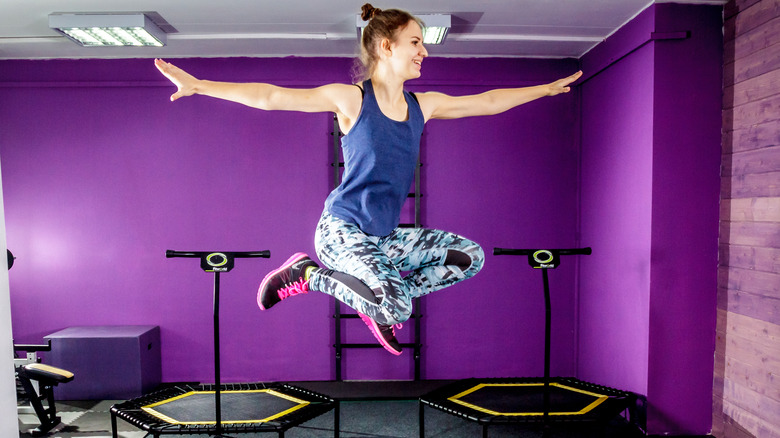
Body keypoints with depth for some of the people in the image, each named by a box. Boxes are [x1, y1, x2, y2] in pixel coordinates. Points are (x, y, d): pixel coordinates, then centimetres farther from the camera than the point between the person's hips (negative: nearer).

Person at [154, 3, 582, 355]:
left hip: (385, 237, 7)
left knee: (470, 256, 2)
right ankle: (309, 273, -2)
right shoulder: (350, 98, -9)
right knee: (398, 309, -27)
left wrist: (548, 88, 22)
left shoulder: (424, 105, 7)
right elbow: (268, 96, -11)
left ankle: (377, 300, 9)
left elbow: (489, 101, 16)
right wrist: (197, 85, -15)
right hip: (341, 231, -7)